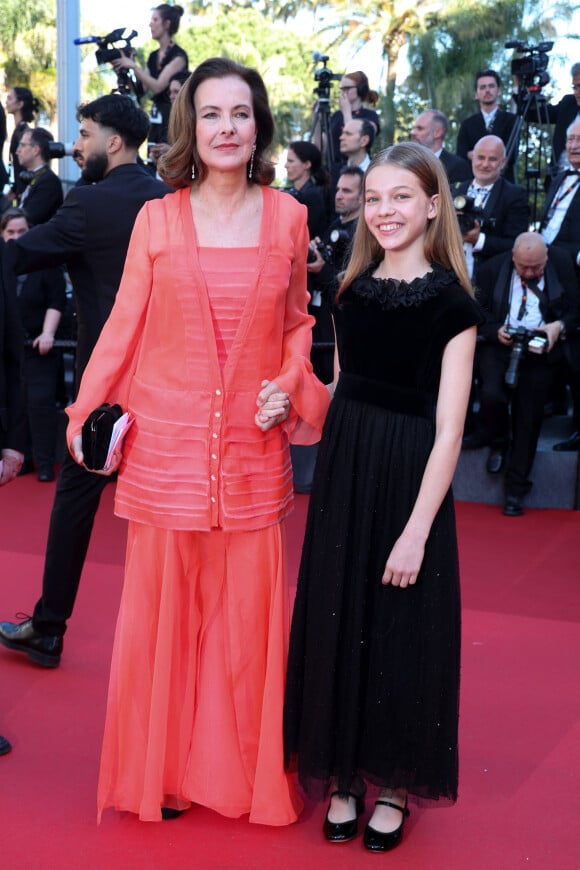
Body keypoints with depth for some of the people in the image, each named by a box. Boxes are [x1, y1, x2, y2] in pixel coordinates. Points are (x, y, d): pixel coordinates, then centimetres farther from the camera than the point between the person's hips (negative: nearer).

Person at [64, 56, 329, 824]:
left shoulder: (287, 217, 5)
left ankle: (246, 771, 24)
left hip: (252, 446, 1)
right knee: (163, 609, 6)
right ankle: (163, 769, 24)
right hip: (165, 443, 0)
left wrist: (290, 384, -4)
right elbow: (124, 325, 4)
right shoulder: (157, 220, 2)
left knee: (248, 614, 5)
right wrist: (88, 414, -2)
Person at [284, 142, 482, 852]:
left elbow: (448, 427, -14)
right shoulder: (353, 290, 6)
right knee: (339, 621, 11)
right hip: (343, 470, 5)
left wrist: (418, 529, -17)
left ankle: (395, 783, 25)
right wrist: (334, 466, 4)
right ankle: (343, 776, 28)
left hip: (409, 477, -5)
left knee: (401, 630, 6)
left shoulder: (449, 301, -10)